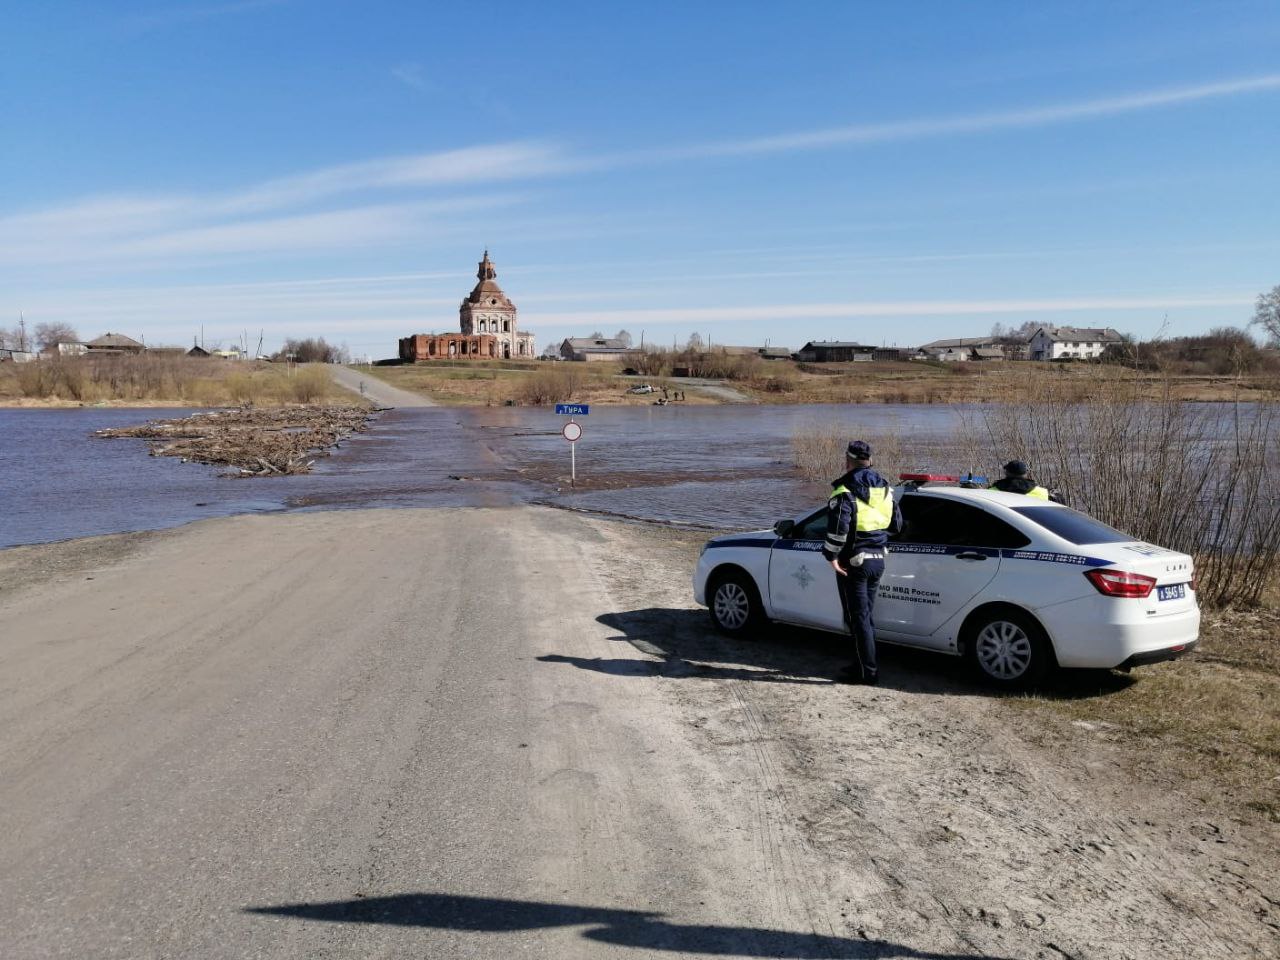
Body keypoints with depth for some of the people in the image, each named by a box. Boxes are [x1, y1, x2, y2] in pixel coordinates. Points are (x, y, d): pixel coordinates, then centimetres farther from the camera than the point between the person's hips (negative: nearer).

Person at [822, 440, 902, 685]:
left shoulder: (845, 490, -15)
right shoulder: (884, 488, 9)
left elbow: (838, 527, -26)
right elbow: (896, 524, 15)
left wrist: (832, 556, -17)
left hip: (853, 562, -8)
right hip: (878, 559, 8)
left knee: (858, 618, -1)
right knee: (866, 615, 18)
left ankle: (867, 672, 3)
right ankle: (863, 664, 26)